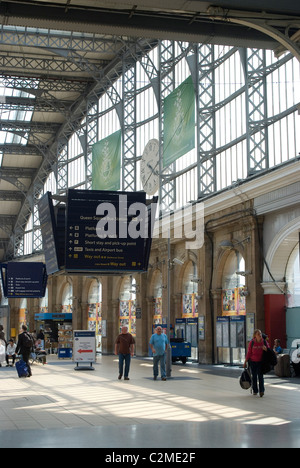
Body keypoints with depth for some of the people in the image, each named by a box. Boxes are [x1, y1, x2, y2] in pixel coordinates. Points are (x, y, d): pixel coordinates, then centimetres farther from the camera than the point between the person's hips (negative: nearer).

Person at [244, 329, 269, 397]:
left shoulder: (264, 342, -4)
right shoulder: (252, 342, -7)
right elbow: (249, 353, -1)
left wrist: (266, 349, -18)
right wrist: (245, 362, 0)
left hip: (261, 361, -1)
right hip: (253, 361, 1)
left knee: (260, 375, -10)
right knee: (254, 376, 9)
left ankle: (262, 391, -10)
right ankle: (255, 390, 20)